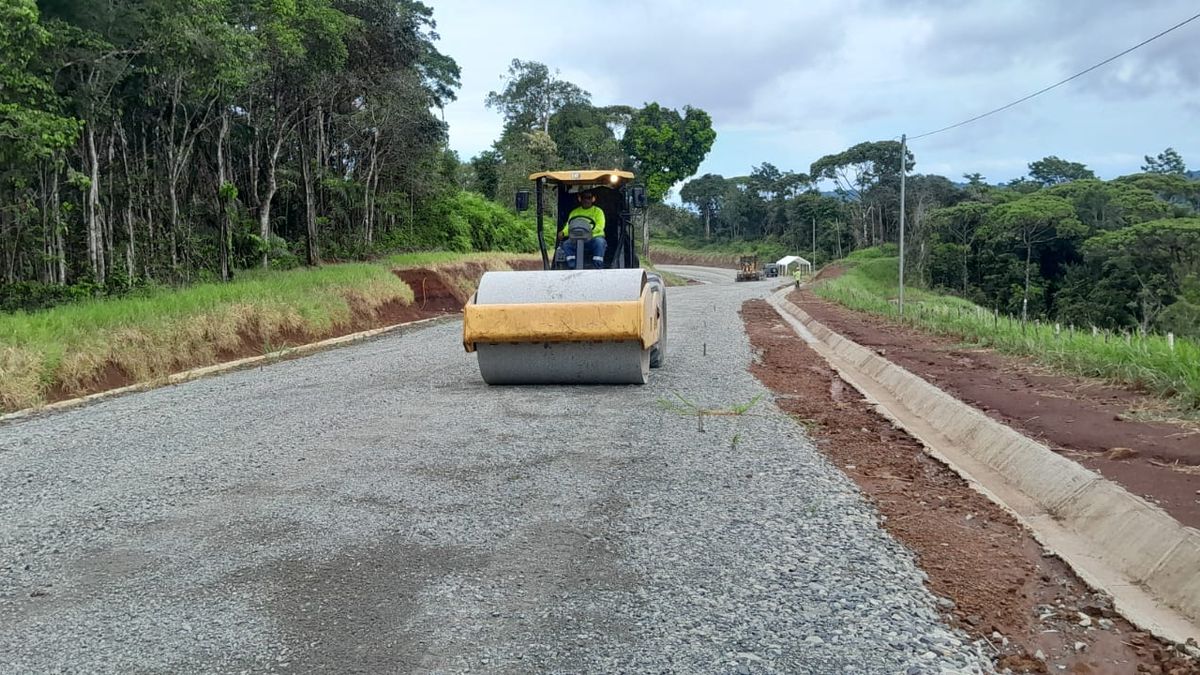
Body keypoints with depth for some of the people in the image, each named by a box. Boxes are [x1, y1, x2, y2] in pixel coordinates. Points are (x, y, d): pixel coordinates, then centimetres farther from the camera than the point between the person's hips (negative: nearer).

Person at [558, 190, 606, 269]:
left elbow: (600, 226, -1)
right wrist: (563, 232, -9)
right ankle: (572, 269, -28)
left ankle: (597, 270, -35)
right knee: (566, 244, -25)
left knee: (599, 242, -36)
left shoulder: (598, 211, 14)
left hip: (594, 237, -2)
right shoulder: (574, 212, 22)